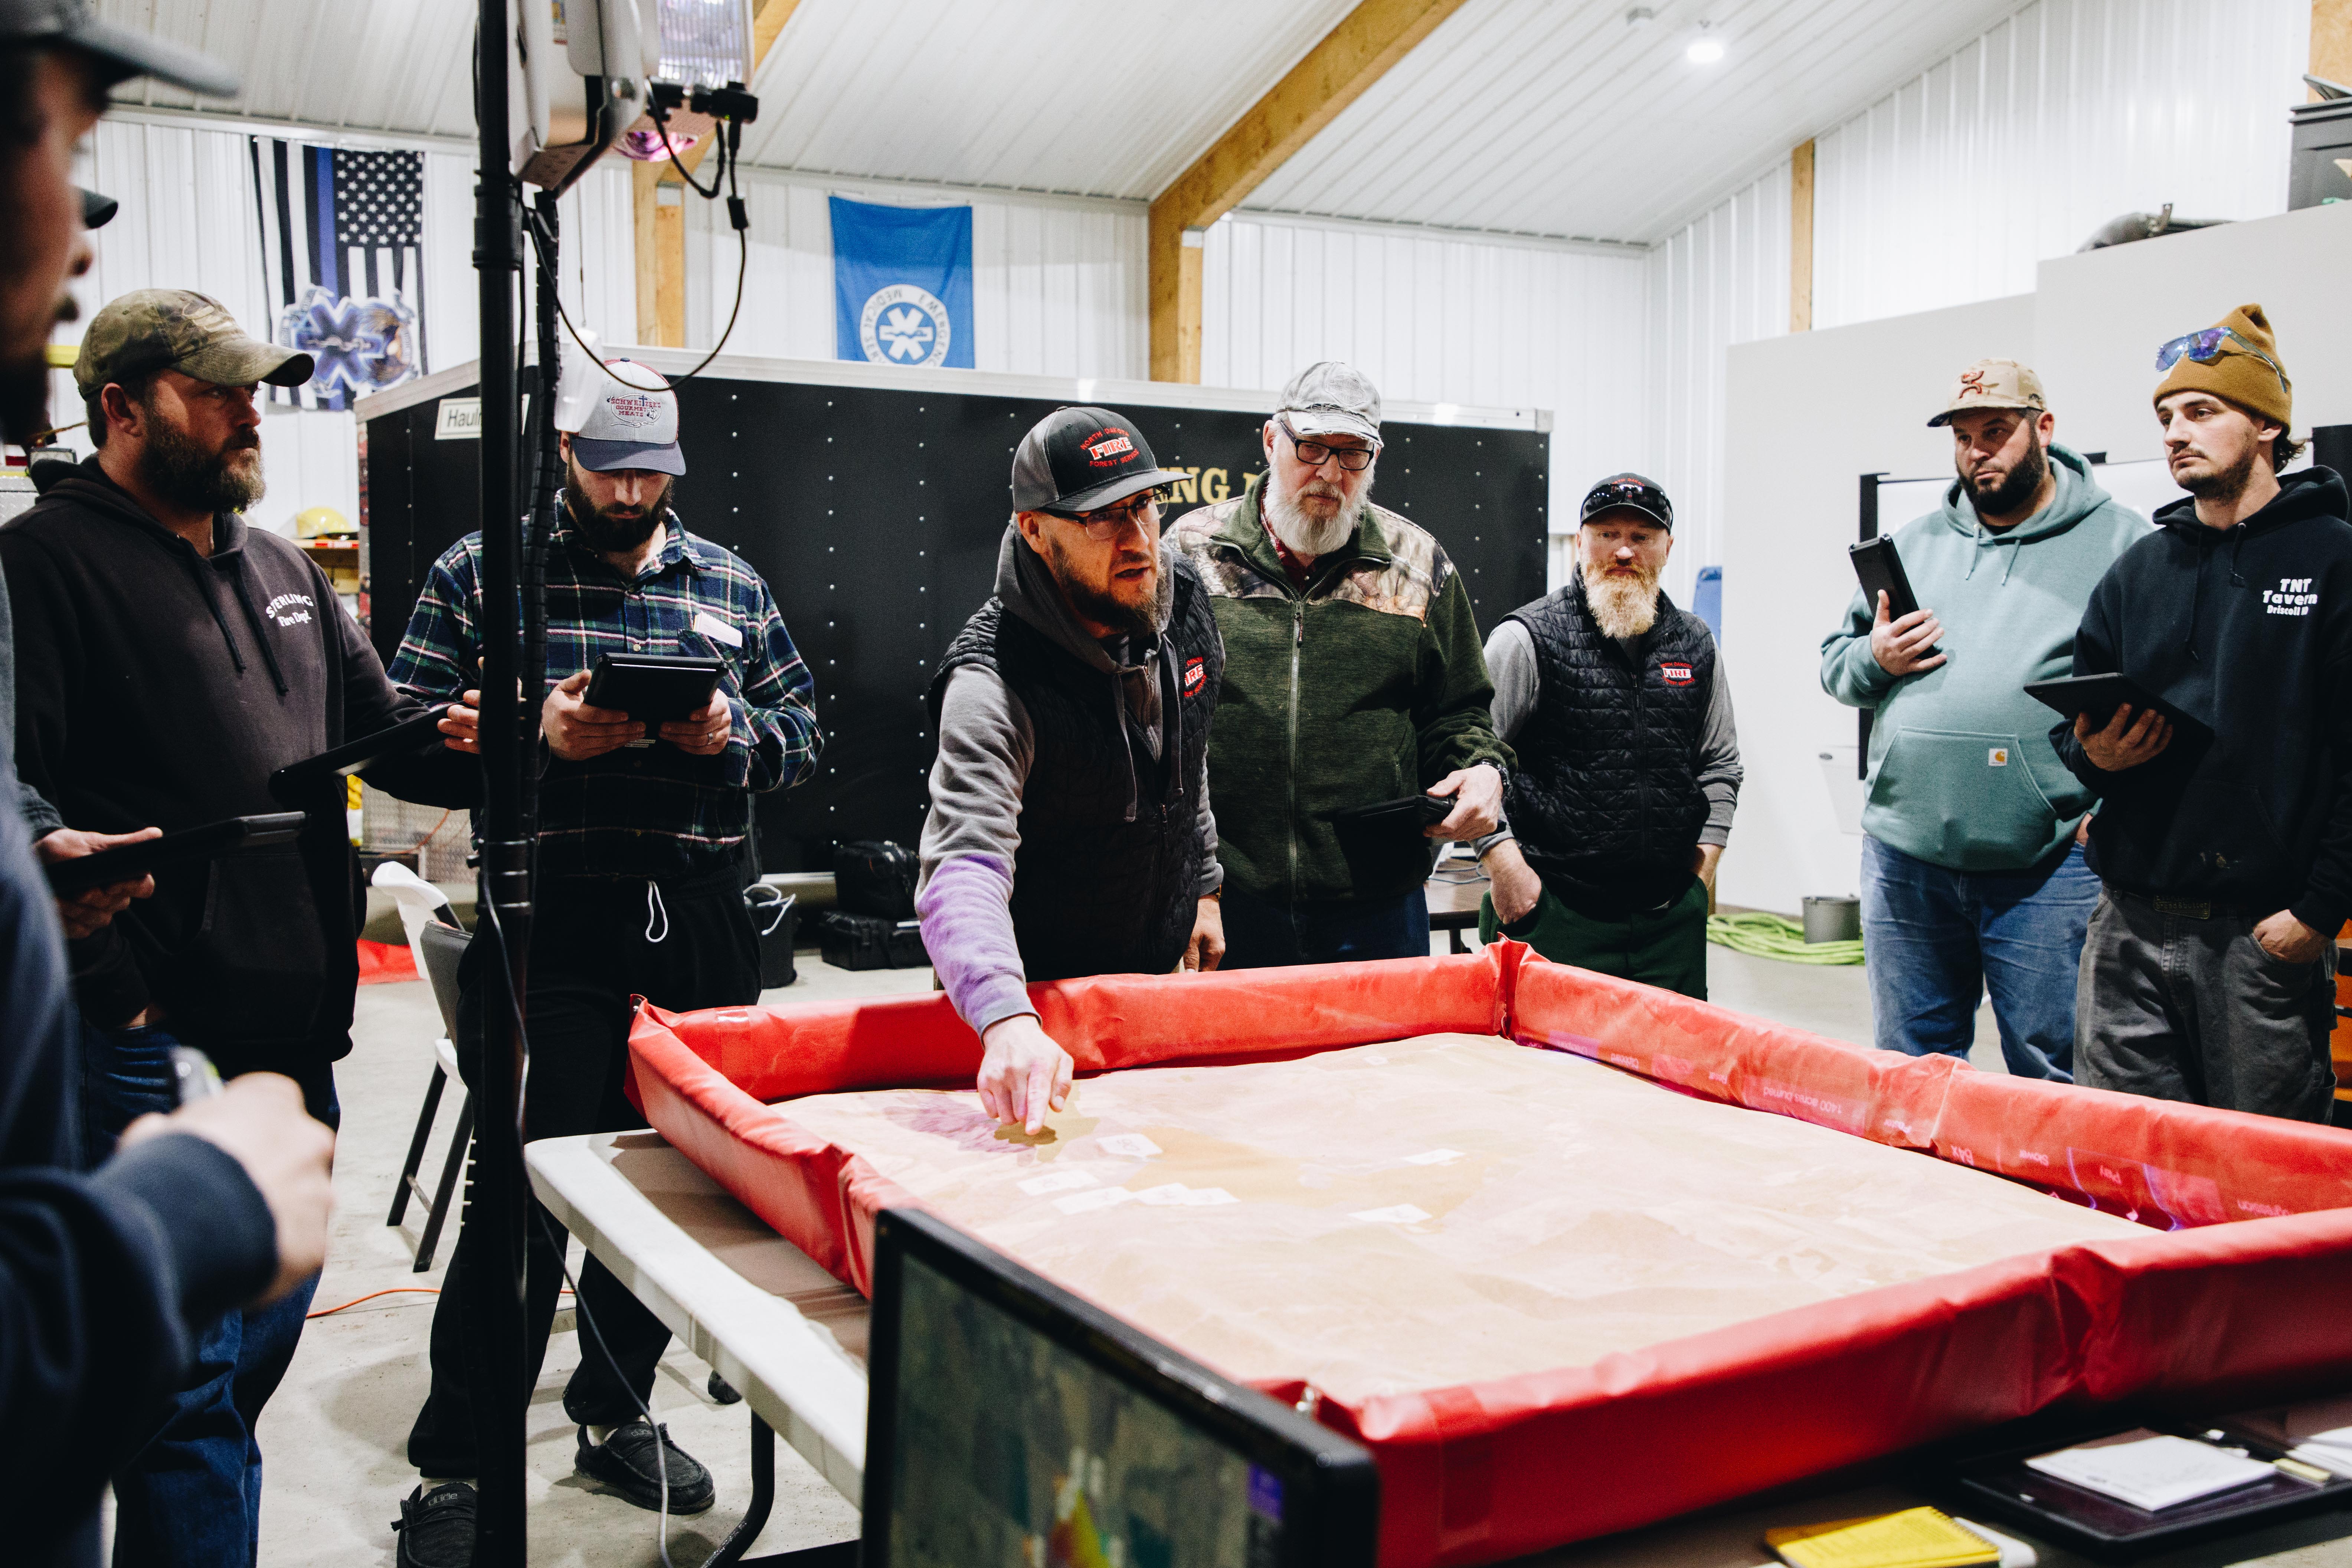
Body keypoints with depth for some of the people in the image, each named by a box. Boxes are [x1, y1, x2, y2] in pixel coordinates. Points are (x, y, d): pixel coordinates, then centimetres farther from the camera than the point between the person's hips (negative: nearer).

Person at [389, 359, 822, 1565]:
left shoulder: (730, 584, 14)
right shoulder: (483, 572, 4)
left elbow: (803, 730, 16)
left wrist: (736, 735, -6)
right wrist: (536, 733, -15)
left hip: (706, 929, 4)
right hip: (553, 927, -4)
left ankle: (616, 1415, 32)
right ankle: (456, 1467, 10)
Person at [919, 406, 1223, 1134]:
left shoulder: (1182, 599, -8)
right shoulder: (993, 684, -31)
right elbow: (964, 866, -44)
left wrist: (1205, 885, 13)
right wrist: (1007, 1020, -59)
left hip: (1162, 970, 6)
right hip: (1037, 988, -6)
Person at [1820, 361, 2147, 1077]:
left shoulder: (2121, 542, 2)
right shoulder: (1912, 544, 16)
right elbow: (1834, 663, 22)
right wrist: (1873, 659, -1)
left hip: (2048, 865, -4)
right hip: (1904, 857, 4)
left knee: (2053, 1086, 2)